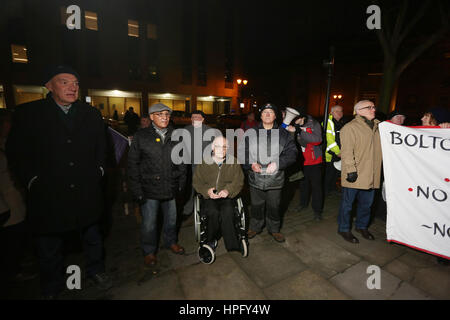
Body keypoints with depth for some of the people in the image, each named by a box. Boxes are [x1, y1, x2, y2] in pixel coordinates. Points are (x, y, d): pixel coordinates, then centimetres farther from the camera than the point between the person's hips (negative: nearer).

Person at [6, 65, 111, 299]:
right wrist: (33, 180, -7)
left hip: (87, 193, 2)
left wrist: (98, 171, 2)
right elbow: (16, 153, -1)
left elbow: (101, 148, 10)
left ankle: (95, 270, 44)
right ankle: (51, 288, 42)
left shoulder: (92, 114, 3)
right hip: (48, 196, -1)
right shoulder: (27, 113, -4)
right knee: (50, 249, 18)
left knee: (92, 238, 20)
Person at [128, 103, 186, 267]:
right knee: (149, 223, 11)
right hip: (149, 188, -2)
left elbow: (181, 160, 10)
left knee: (171, 218, 19)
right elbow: (133, 164, -4)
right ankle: (149, 251, 35)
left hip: (170, 187, 3)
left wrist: (181, 182, 7)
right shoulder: (141, 136, -5)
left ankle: (171, 241, 45)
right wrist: (136, 189, -8)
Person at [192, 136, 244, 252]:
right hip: (209, 197, 0)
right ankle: (211, 241, -4)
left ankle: (232, 246, -12)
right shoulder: (204, 163, 7)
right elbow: (196, 182, 6)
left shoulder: (233, 162, 9)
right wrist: (207, 191, -14)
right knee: (213, 212, -30)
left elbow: (238, 181, 3)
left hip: (227, 196, 0)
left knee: (227, 211, -30)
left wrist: (228, 190, -17)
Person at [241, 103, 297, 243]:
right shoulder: (250, 133, 3)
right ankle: (255, 227, 38)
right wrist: (250, 164, -14)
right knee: (256, 205, 16)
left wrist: (278, 163, -17)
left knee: (274, 207, 14)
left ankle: (274, 229, 37)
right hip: (255, 178, 1)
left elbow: (292, 153, -2)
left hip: (275, 180, 0)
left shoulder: (284, 134, 4)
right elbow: (241, 151, 2)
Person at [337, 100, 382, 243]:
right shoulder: (350, 127, -10)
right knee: (348, 203, 5)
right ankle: (344, 229, 22)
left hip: (371, 175, 8)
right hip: (354, 175, -7)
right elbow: (346, 151, -16)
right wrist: (351, 170, -21)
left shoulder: (377, 126, 15)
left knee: (366, 203, 19)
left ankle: (362, 226, 39)